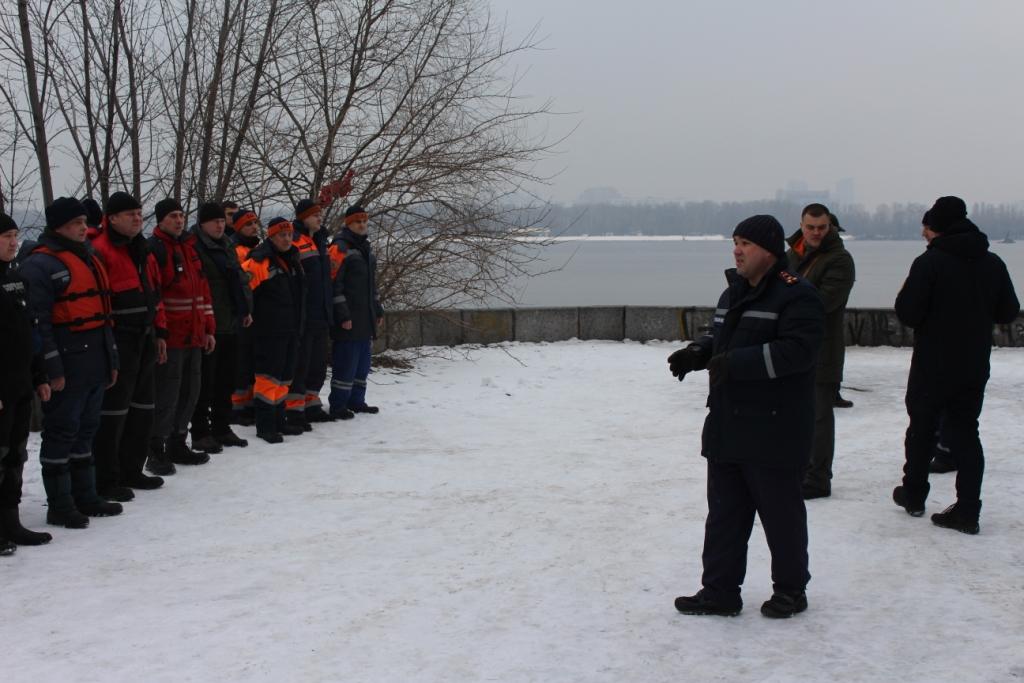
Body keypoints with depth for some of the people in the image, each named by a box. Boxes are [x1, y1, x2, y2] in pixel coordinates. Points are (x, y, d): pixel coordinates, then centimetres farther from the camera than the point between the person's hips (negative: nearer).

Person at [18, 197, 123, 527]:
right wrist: (52, 369, -20)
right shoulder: (40, 265, -10)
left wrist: (111, 360, 21)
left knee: (85, 431, 15)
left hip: (95, 363, 9)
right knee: (62, 432, -2)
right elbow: (37, 321, -16)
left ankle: (85, 497, 25)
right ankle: (59, 506, 4)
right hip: (67, 367, -9)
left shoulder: (88, 259, 18)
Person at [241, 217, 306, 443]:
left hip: (290, 329, 9)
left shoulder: (292, 260, 16)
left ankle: (278, 421, 24)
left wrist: (298, 325, 26)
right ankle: (264, 426, -3)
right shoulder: (261, 261, -12)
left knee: (283, 377, 14)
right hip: (269, 330, -8)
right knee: (269, 376, -7)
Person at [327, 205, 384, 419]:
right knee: (346, 362, -7)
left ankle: (356, 401, 22)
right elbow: (333, 283, -15)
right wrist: (343, 315, -18)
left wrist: (378, 310, 23)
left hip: (366, 319, 9)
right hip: (348, 321, -9)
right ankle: (338, 405, 0)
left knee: (362, 362, 12)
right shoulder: (340, 248, -9)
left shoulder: (365, 249, 19)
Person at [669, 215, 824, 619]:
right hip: (727, 427, 8)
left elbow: (796, 350, -24)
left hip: (774, 431, -8)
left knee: (780, 513, 5)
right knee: (724, 513, 11)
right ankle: (719, 592, 19)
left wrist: (737, 362, -28)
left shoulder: (797, 295, -13)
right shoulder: (733, 293, 15)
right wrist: (697, 354, 3)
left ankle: (791, 590, 22)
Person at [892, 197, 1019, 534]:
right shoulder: (993, 263, 1)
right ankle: (967, 510, 3)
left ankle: (913, 496, 25)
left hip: (933, 366, -4)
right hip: (975, 367, 4)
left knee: (922, 428, 13)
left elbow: (908, 313, -17)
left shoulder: (930, 262, -16)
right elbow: (1008, 312, 8)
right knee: (966, 432, 8)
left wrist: (907, 295, 3)